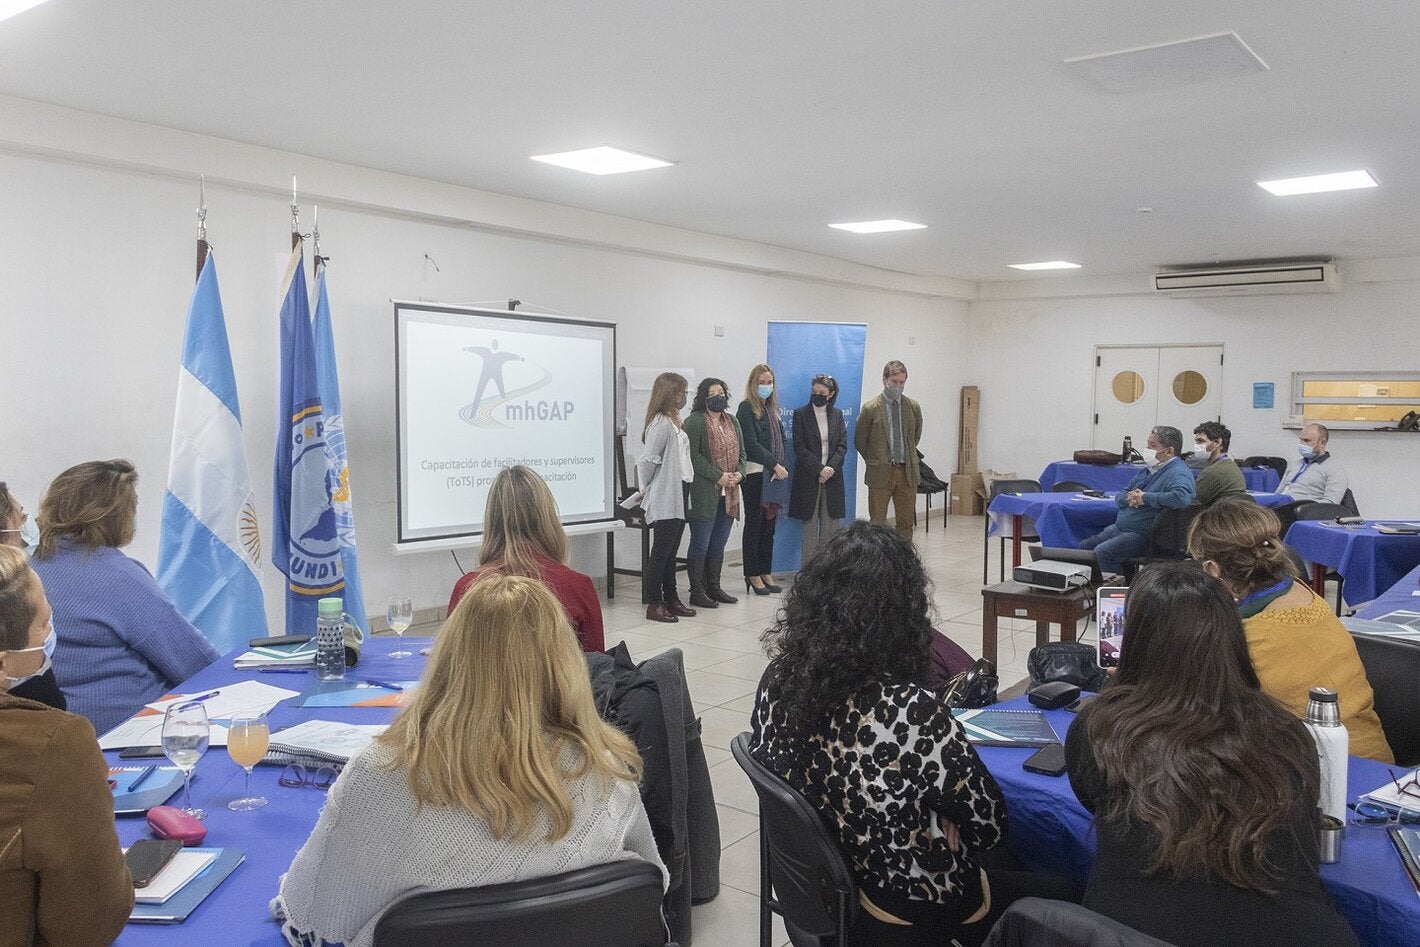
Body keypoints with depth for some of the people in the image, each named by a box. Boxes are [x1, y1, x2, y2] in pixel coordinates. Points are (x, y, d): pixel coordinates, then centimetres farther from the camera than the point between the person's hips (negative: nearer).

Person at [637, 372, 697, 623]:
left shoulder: (673, 422, 13)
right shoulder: (661, 423, -17)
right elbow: (647, 460, -17)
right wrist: (646, 489, -3)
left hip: (678, 497, 9)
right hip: (665, 499, -9)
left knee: (670, 551, 14)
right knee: (661, 552, -2)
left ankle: (671, 599, 23)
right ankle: (654, 604, 5)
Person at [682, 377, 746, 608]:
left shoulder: (732, 421, 17)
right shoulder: (695, 421, -7)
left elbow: (741, 451, 18)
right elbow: (693, 456, -14)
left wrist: (739, 473, -2)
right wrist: (718, 477, -17)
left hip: (728, 494, 7)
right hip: (704, 493, -7)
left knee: (718, 544, 13)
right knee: (701, 544, -2)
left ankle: (714, 587, 22)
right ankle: (697, 592, 5)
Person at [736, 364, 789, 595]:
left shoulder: (772, 409, 17)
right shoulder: (746, 409, -5)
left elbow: (781, 440, 13)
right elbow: (751, 444, -12)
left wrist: (781, 467, -3)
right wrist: (775, 465, -14)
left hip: (775, 474, 7)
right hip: (755, 474, -7)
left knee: (769, 525, 8)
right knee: (754, 524, -1)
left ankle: (765, 573, 15)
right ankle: (753, 575, 5)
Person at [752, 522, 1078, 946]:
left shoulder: (780, 677, -15)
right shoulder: (911, 711, -34)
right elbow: (988, 824, -20)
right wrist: (943, 830, 3)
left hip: (821, 883, 6)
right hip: (908, 913, -6)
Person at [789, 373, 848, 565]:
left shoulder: (837, 415, 10)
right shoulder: (801, 414, 0)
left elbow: (843, 445, 5)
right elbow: (799, 447, -6)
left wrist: (831, 467, -10)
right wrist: (819, 469, -13)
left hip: (832, 477, 3)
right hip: (808, 478, -3)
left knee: (830, 525, 2)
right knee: (810, 525, -2)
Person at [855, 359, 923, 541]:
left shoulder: (914, 407, 5)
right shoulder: (870, 409, -6)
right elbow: (859, 441, 3)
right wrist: (875, 461, 5)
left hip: (907, 472, 3)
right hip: (880, 473, -3)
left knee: (906, 522, 7)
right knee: (877, 524, 1)